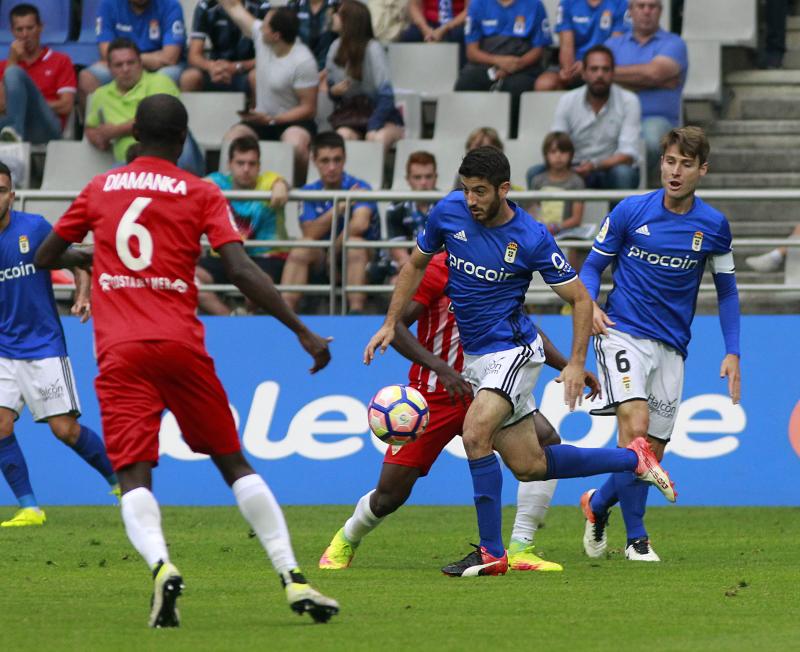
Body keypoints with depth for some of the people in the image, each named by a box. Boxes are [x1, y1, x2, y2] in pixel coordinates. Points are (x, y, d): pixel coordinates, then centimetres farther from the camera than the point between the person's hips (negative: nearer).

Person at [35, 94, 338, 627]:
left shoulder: (99, 190, 12)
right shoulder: (203, 195, 5)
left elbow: (44, 257, 22)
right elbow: (242, 272, -7)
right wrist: (303, 332, -6)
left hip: (119, 351, 0)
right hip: (181, 344, 0)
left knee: (134, 477, -6)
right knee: (234, 463, 12)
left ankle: (161, 564, -35)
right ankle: (293, 578, 6)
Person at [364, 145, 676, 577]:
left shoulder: (531, 238, -16)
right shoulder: (448, 212, -5)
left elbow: (580, 298, -7)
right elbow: (416, 265, 13)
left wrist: (576, 364, -14)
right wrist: (390, 324, 8)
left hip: (513, 350, -6)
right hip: (475, 355, 6)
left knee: (475, 433, -26)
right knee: (528, 465, 8)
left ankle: (491, 553, -18)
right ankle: (632, 459, 27)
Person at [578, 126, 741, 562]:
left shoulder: (713, 226, 1)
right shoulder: (631, 211, -4)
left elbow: (726, 290, 12)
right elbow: (592, 265, 5)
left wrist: (732, 352, 4)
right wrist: (590, 305, -16)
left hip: (672, 346, 3)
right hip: (623, 333, -3)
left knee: (653, 452, 4)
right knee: (636, 427, -23)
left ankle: (599, 502, 33)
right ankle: (636, 537, -12)